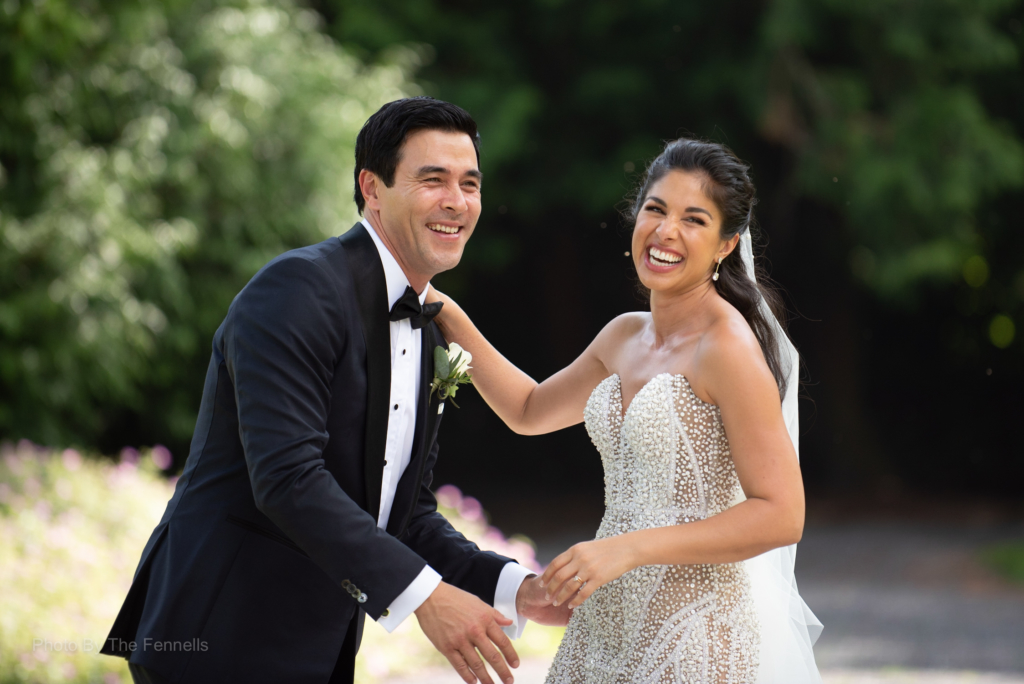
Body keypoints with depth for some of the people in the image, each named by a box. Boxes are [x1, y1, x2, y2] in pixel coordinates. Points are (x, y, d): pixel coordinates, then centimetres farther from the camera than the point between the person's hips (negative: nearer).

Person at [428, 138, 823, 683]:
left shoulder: (726, 346, -15)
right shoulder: (625, 336, 9)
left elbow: (781, 515, -20)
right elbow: (529, 410, 26)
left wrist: (629, 548, -23)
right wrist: (451, 321, 14)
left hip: (698, 637, -7)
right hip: (609, 628, 8)